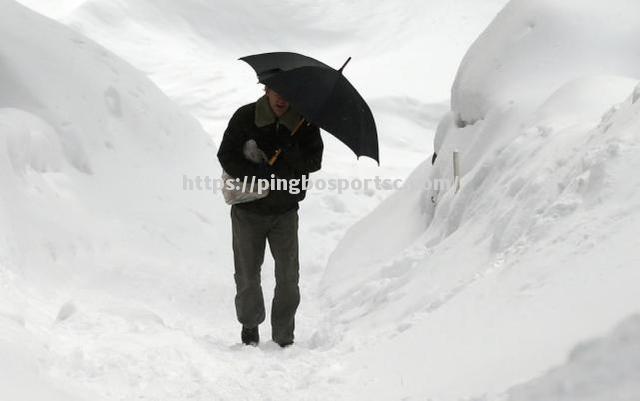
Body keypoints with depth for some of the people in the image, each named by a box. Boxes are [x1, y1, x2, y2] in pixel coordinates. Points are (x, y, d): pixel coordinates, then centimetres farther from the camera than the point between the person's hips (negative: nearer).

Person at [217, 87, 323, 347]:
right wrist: (261, 176, -23)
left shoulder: (304, 123, -5)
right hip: (248, 210, -1)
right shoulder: (245, 118, -8)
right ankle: (250, 325, 30)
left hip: (285, 211, 1)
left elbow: (314, 161, -6)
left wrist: (288, 156, -26)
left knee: (288, 277, -2)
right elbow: (227, 156, -10)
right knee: (248, 275, 7)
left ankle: (284, 337, 8)